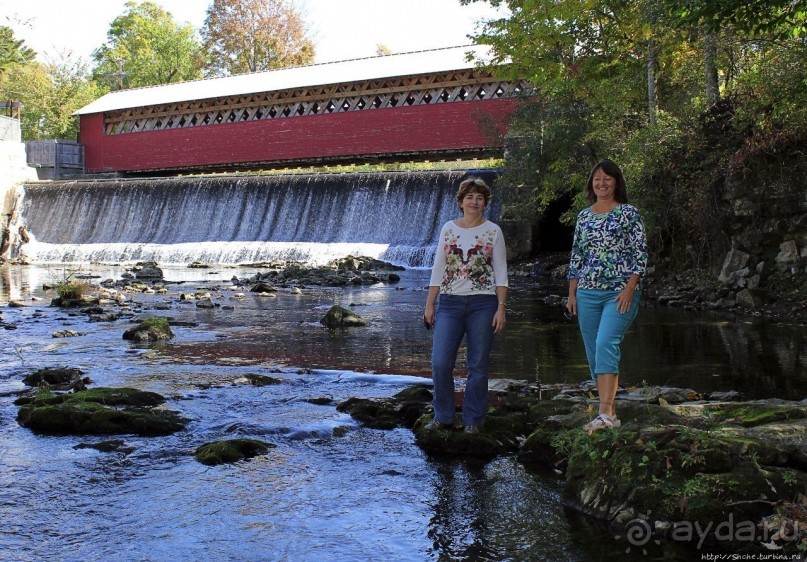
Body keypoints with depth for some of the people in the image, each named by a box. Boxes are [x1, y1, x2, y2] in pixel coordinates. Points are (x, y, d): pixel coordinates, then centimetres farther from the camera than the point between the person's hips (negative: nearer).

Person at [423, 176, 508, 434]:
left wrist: (501, 307, -7)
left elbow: (501, 273, 0)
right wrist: (429, 305, 5)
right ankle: (443, 417, 12)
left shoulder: (493, 231, 2)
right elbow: (438, 270, 10)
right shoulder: (448, 229, 8)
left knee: (478, 366, 3)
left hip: (482, 304, -2)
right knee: (440, 362, -5)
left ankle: (473, 420, 16)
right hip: (450, 302, 2)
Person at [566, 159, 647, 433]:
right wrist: (572, 293, 11)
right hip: (588, 293, 6)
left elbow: (640, 254, -5)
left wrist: (629, 289, -15)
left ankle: (605, 413, -27)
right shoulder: (584, 216, 13)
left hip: (620, 292, -6)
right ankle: (611, 412, 16)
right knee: (594, 352, 6)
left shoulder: (629, 213, -1)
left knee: (606, 343, -23)